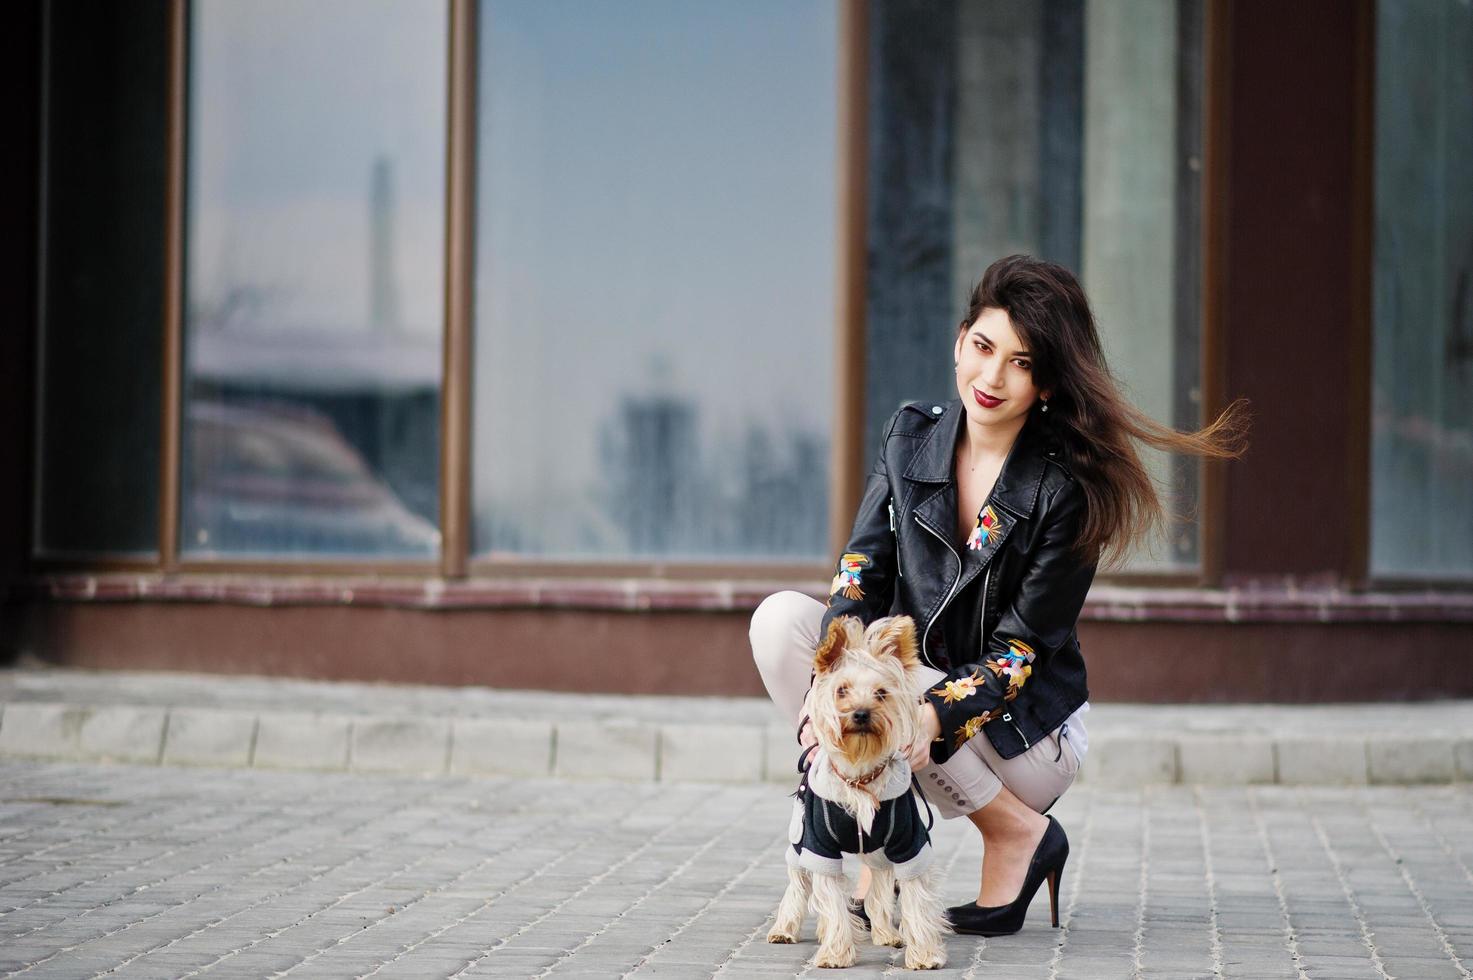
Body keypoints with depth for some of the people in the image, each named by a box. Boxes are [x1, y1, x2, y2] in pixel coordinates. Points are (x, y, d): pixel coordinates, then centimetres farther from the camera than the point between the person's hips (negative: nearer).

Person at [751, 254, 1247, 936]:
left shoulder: (1067, 489, -17)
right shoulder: (912, 436, -2)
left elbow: (1021, 651, -18)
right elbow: (861, 574, -9)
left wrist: (935, 713, -37)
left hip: (1022, 732, -5)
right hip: (914, 678, 5)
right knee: (779, 619, -18)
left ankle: (1019, 834, -10)